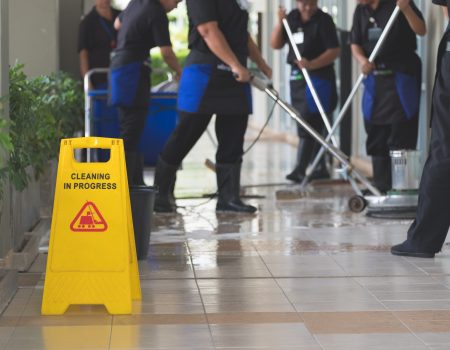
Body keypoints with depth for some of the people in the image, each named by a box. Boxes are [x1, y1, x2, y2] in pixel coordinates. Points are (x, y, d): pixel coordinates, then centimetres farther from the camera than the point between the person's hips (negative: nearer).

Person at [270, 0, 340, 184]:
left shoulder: (323, 20, -8)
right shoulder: (292, 18, 8)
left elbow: (334, 50, -13)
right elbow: (276, 44, 9)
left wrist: (312, 64, -26)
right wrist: (280, 22, -6)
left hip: (318, 77, -6)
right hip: (297, 77, 6)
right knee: (313, 126, 13)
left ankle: (300, 169, -15)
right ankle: (321, 168, 22)